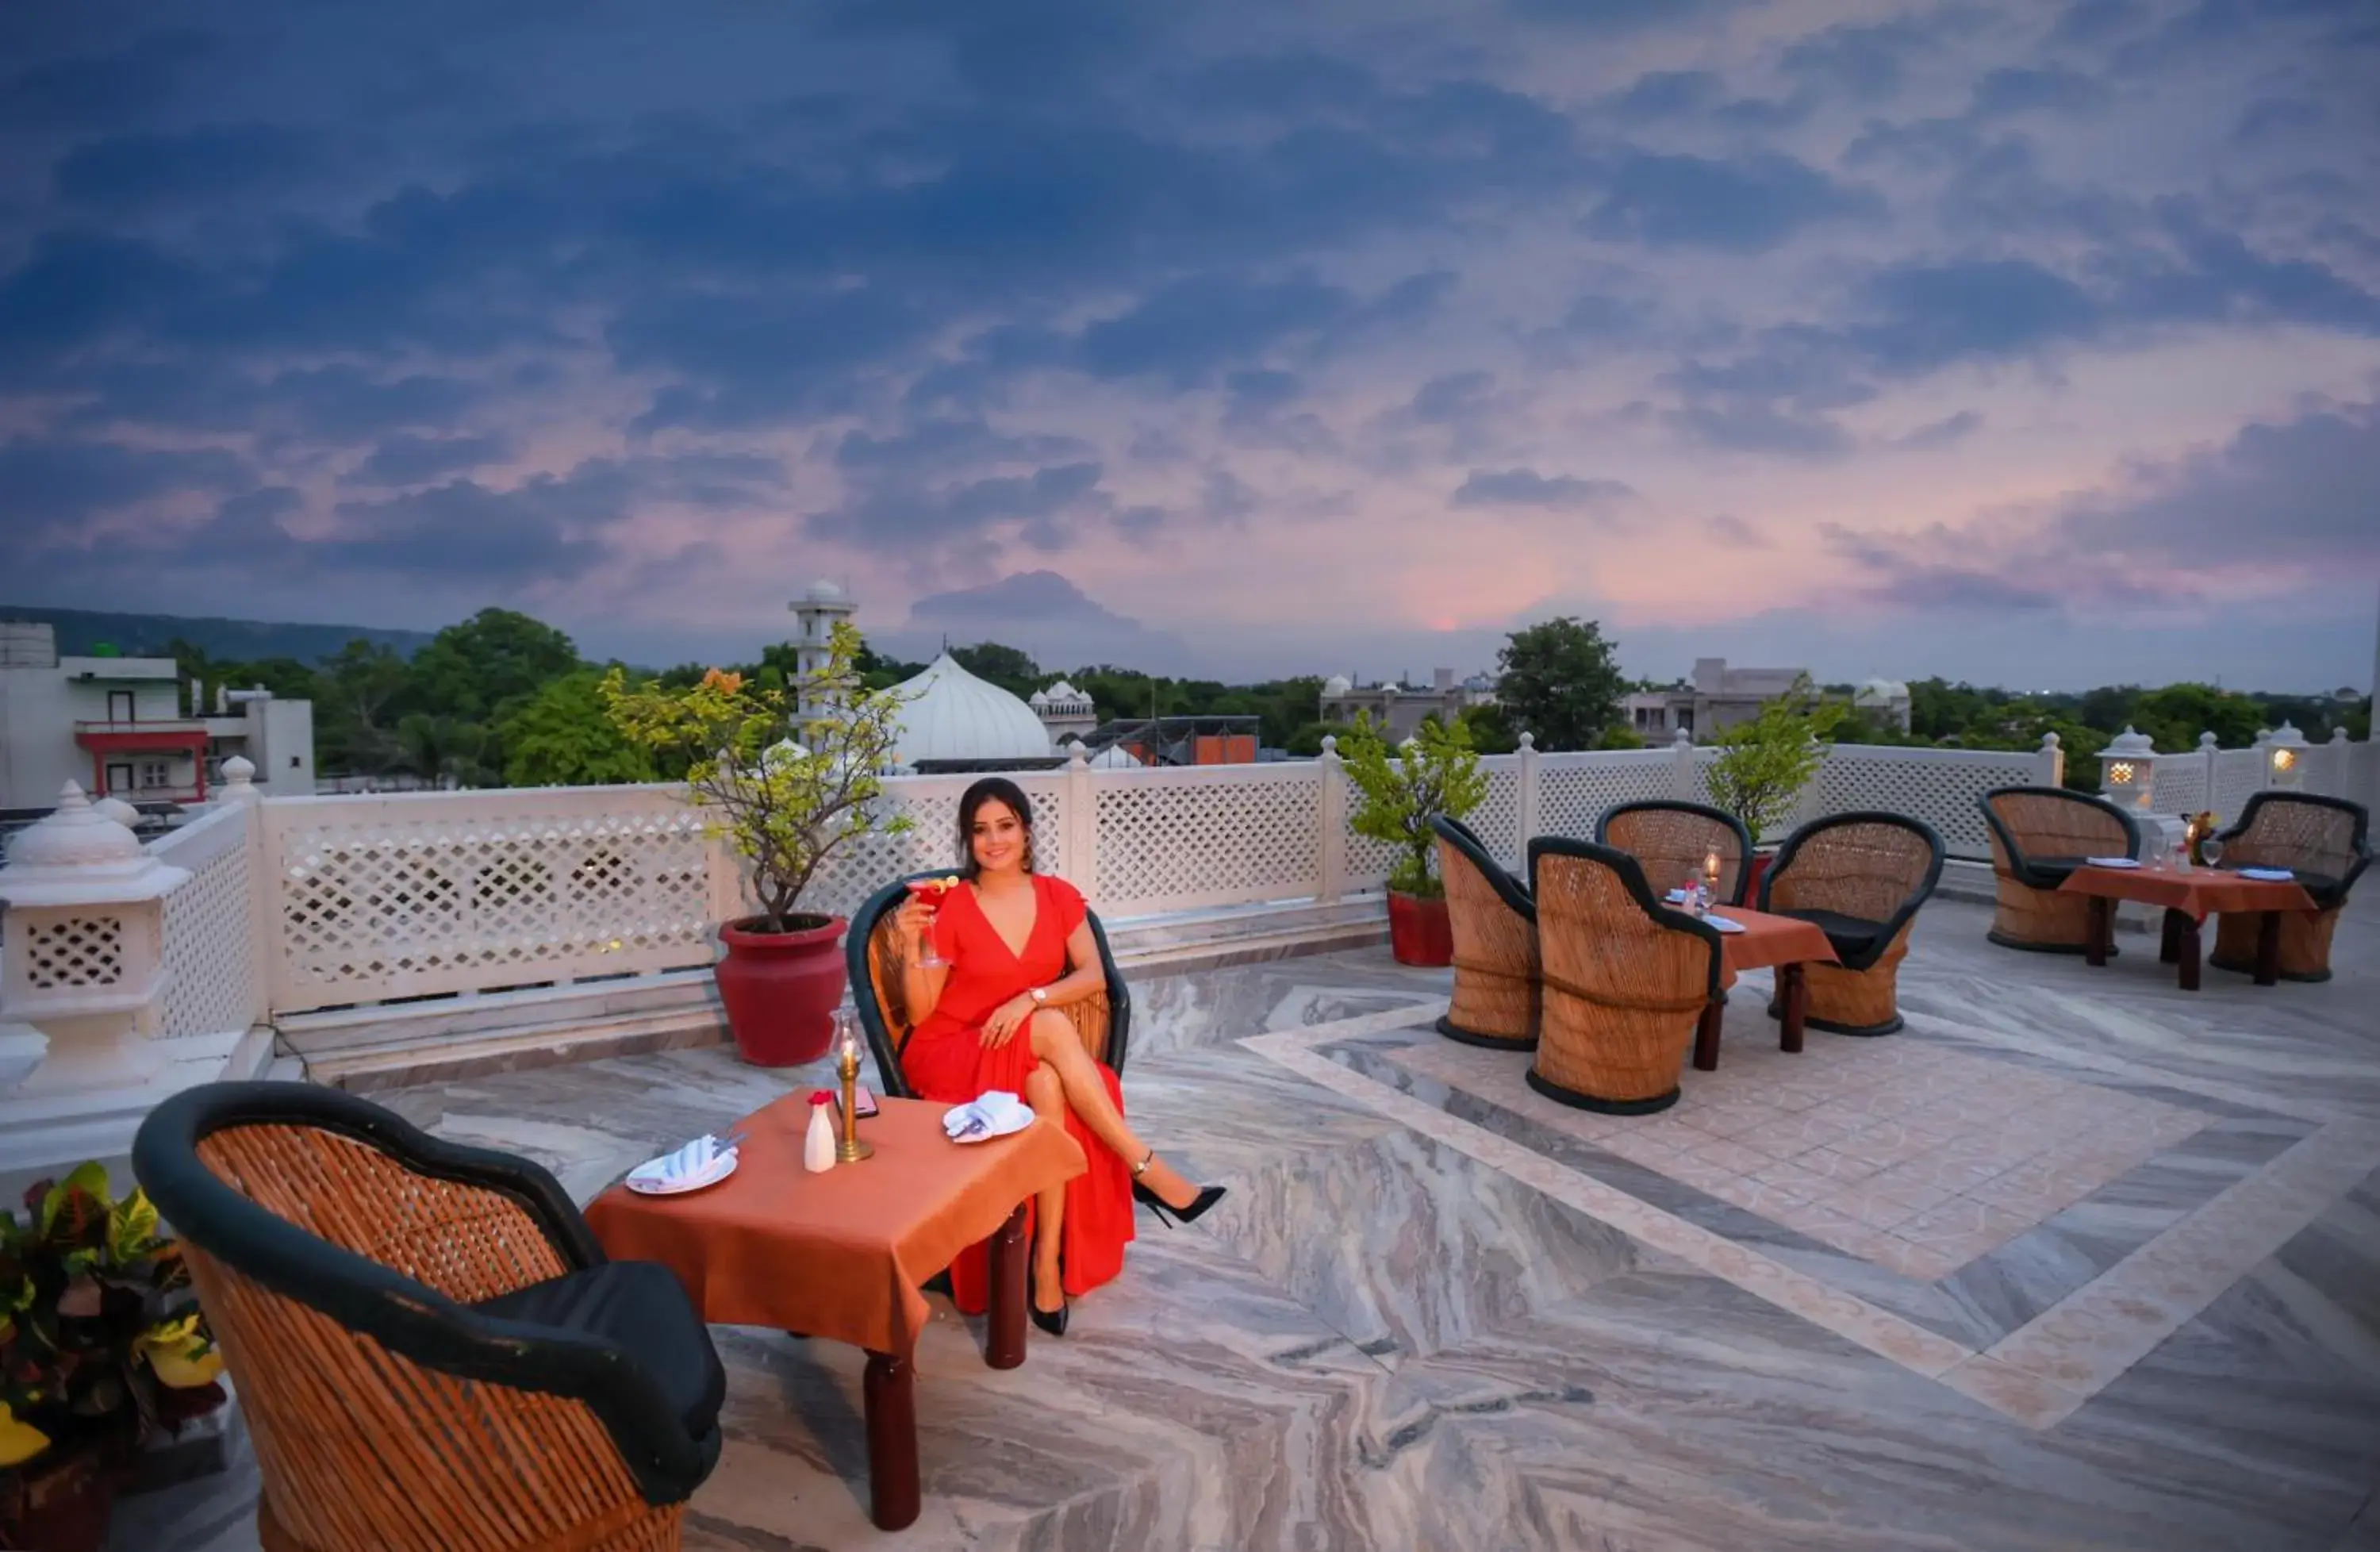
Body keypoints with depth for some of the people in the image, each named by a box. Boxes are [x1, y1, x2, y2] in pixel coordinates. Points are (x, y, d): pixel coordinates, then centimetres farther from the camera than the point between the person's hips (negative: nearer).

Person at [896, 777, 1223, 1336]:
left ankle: (1049, 1260, -27)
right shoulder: (950, 907, -7)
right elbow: (920, 1012, -7)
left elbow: (1094, 977, -7)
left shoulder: (1059, 896, 3)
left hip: (1034, 1059, 3)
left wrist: (1029, 999, -22)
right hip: (951, 1054, -3)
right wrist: (911, 947, -24)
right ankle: (1148, 1171, -30)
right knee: (1052, 1025, -33)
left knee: (1050, 1086, -35)